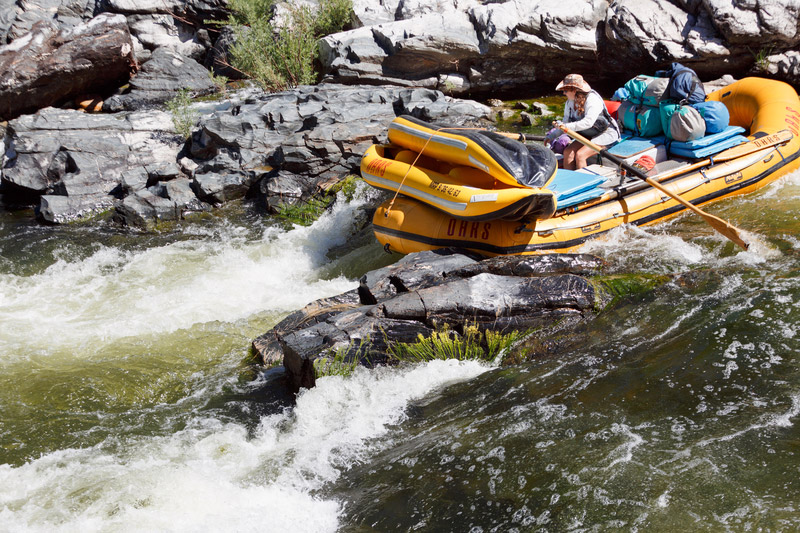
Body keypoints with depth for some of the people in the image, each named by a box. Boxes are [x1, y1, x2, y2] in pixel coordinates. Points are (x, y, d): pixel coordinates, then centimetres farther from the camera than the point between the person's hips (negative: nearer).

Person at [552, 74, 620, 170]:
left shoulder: (592, 99, -24)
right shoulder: (570, 102, 1)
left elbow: (588, 122, -35)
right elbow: (566, 121, 9)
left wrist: (567, 126, -37)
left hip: (606, 135, -8)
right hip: (588, 135, 8)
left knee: (580, 155, -26)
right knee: (568, 152, -14)